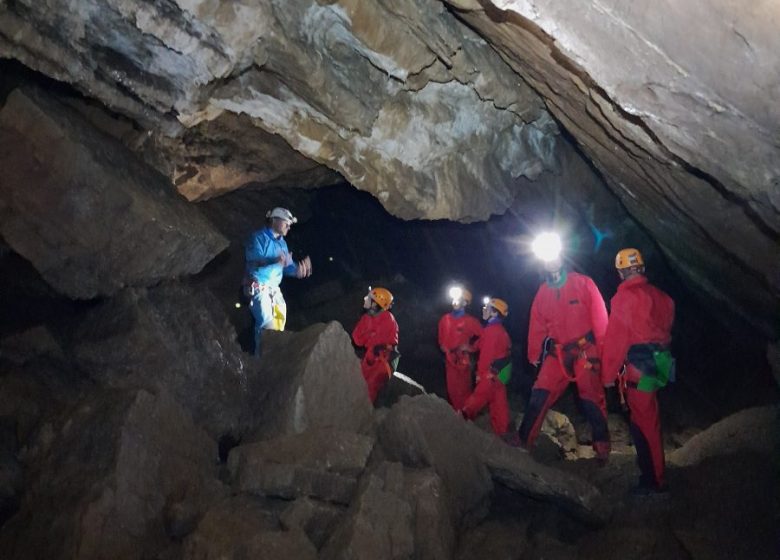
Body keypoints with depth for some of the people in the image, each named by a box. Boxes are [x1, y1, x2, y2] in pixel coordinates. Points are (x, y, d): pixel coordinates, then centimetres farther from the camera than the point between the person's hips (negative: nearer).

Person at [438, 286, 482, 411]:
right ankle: (456, 412, 19)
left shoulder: (470, 321, -7)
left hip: (463, 359, -4)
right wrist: (442, 346, 10)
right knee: (452, 388, 9)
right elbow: (442, 336, 23)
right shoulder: (445, 319, 7)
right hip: (450, 358, 5)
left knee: (463, 389, -3)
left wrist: (471, 348, -9)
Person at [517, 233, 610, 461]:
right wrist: (534, 355, 13)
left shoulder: (582, 283, -5)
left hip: (585, 350, -4)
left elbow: (599, 317, -5)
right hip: (557, 352, 4)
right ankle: (523, 442, 6)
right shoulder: (543, 291, 8)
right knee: (539, 396, -2)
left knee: (592, 399, 1)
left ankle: (602, 449, 15)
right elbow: (536, 326, 13)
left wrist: (603, 349, -9)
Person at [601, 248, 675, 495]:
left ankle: (653, 480, 3)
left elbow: (615, 338, -12)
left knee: (643, 421, -1)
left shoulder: (624, 297, -11)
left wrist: (608, 374, -6)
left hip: (637, 365, -8)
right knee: (648, 417, 22)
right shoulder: (659, 296, 10)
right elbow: (666, 328, 13)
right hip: (658, 361, 8)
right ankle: (652, 468, 36)